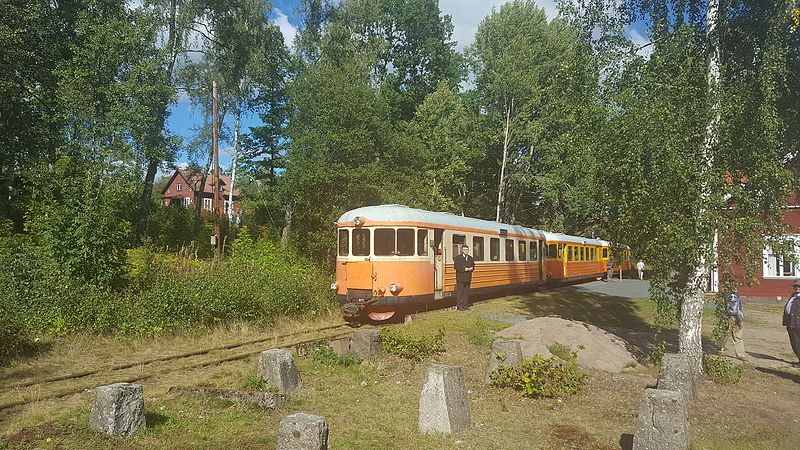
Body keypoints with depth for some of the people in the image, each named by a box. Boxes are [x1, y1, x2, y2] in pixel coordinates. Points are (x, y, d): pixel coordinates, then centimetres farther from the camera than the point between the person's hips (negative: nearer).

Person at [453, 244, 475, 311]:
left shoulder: (471, 258, 15)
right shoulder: (457, 258, -3)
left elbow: (473, 267, 13)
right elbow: (457, 267, -13)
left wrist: (470, 269, -10)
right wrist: (464, 269, -18)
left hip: (468, 278, 5)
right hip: (460, 278, -5)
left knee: (466, 293, 8)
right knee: (460, 293, -4)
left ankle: (465, 305, 15)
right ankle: (459, 306, 0)